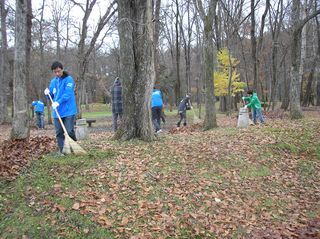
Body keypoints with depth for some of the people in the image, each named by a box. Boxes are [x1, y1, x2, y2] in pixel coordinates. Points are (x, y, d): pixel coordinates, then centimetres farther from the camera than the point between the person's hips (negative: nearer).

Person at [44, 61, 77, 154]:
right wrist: (48, 93, -2)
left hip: (68, 111, -6)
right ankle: (62, 151, 17)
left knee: (69, 131, -7)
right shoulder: (53, 81, 13)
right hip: (57, 112, 6)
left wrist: (58, 102, -27)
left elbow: (68, 94, -17)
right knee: (59, 133, 7)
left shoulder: (68, 79, -6)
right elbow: (52, 96, 20)